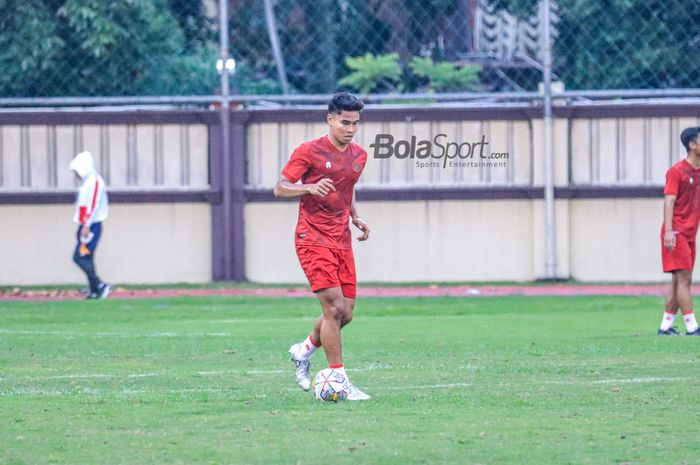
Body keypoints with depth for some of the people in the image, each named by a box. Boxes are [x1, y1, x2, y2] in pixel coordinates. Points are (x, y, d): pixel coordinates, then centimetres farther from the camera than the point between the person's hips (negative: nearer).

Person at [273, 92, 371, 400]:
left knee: (346, 313, 5)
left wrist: (355, 217, 10)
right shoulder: (309, 151, -8)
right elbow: (280, 188, -7)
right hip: (313, 239, -7)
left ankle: (304, 350, 31)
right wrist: (310, 188, -26)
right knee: (334, 308, -15)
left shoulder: (359, 155, 12)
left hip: (342, 241, 7)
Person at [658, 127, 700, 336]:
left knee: (680, 281, 8)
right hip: (676, 233, -8)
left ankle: (665, 326, 13)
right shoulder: (677, 171, -9)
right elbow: (669, 201, -14)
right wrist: (669, 230, -23)